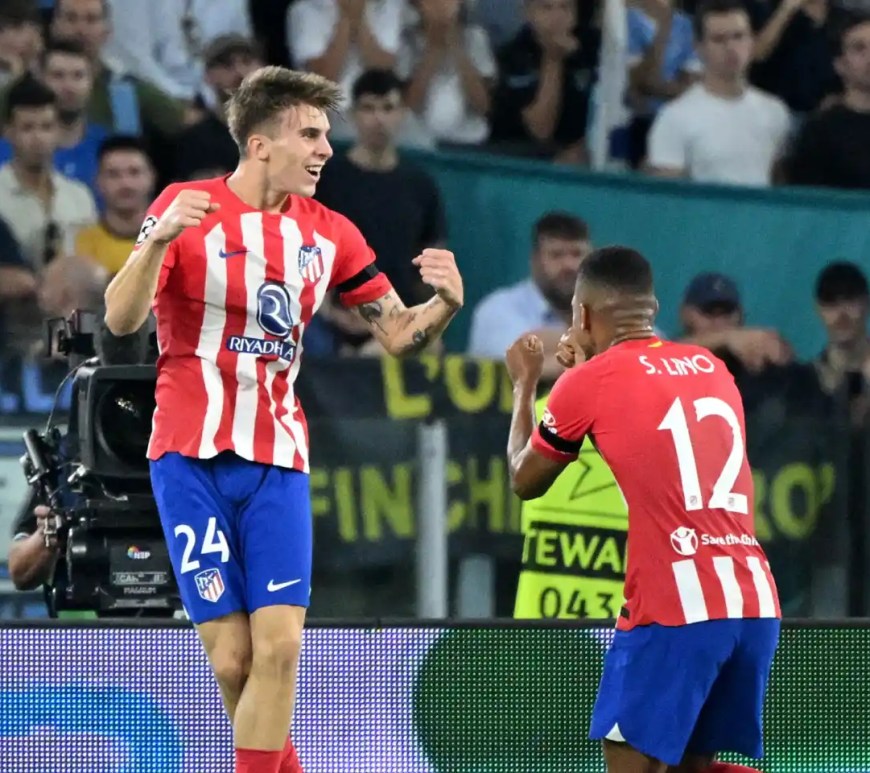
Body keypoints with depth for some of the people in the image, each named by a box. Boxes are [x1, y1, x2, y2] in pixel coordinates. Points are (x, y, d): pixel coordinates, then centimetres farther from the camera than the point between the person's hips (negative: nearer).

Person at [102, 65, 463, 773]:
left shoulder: (329, 233, 6)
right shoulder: (189, 207, -6)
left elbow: (399, 334, 11)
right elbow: (121, 320, -14)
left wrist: (445, 303, -11)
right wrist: (157, 242, -31)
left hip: (278, 462, 3)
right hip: (191, 458, -3)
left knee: (279, 647, -11)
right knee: (232, 659, -6)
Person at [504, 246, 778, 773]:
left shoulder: (590, 382, 1)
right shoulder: (713, 369, 17)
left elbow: (525, 481, 17)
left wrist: (525, 384, 31)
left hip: (675, 609, -6)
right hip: (757, 603, 6)